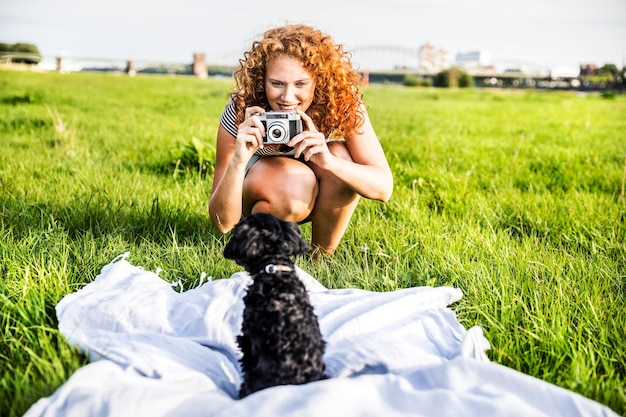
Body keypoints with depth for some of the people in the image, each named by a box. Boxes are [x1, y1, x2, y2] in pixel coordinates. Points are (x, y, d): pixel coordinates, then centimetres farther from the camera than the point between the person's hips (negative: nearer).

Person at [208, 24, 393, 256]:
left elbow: (384, 187, -30)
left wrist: (330, 162, -49)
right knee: (295, 182, -36)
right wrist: (238, 160, -49)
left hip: (313, 202, 3)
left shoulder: (343, 104, -27)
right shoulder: (240, 112, -30)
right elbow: (223, 223, -31)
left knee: (341, 156, -30)